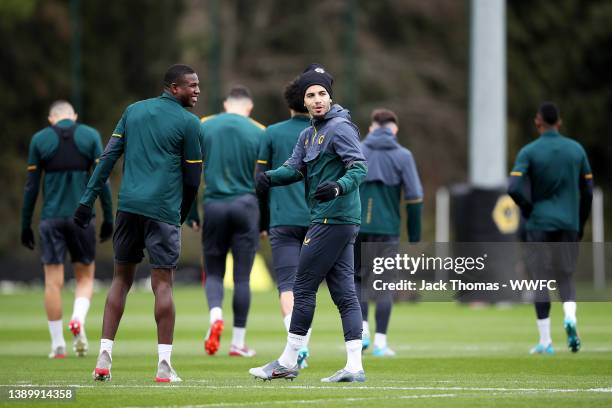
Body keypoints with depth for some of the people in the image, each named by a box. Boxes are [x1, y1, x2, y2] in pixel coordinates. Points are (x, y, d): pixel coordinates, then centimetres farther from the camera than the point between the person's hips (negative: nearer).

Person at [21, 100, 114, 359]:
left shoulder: (39, 139, 4)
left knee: (53, 281, 2)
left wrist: (25, 226, 7)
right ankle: (78, 320, -15)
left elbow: (31, 186, 2)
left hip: (51, 218, 0)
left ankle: (57, 344, 2)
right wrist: (108, 219, 4)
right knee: (85, 276, 12)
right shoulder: (90, 136, 4)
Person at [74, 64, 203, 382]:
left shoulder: (134, 111, 13)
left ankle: (104, 356, 7)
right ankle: (164, 365, -5)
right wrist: (183, 213, 17)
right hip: (162, 209, -4)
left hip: (128, 205, 5)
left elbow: (108, 157, 9)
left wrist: (88, 200, 9)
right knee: (162, 283, -3)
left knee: (121, 278, 13)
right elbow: (192, 177, 1)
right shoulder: (188, 123, -1)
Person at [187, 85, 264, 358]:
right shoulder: (258, 133, 2)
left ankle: (215, 315, -18)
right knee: (242, 276, 5)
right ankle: (238, 342, 6)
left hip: (214, 205, 1)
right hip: (245, 207, -1)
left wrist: (191, 214, 9)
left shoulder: (204, 128, 5)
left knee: (213, 272, 11)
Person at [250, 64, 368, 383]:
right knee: (344, 291, 5)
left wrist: (338, 187, -37)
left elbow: (359, 167, -19)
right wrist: (270, 177, -12)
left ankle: (288, 362, 3)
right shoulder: (308, 134, 18)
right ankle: (354, 366, 4)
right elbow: (296, 167, 9)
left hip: (332, 220, -10)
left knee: (304, 287, -4)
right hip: (341, 222, 10)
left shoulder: (340, 127, -10)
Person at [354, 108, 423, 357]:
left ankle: (361, 330, -2)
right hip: (387, 229, -1)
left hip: (355, 227, 1)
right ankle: (380, 342, 2)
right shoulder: (403, 156, 2)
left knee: (356, 279, 16)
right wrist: (414, 236, 5)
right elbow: (414, 196, -2)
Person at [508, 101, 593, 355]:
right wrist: (580, 225, 16)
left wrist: (529, 209, 0)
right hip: (569, 224, 3)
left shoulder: (529, 152, -6)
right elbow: (587, 192, 6)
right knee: (565, 277, 16)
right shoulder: (577, 150, 4)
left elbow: (513, 189, -18)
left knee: (541, 281, 5)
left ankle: (545, 342, 2)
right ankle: (570, 317, -14)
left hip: (540, 225, -2)